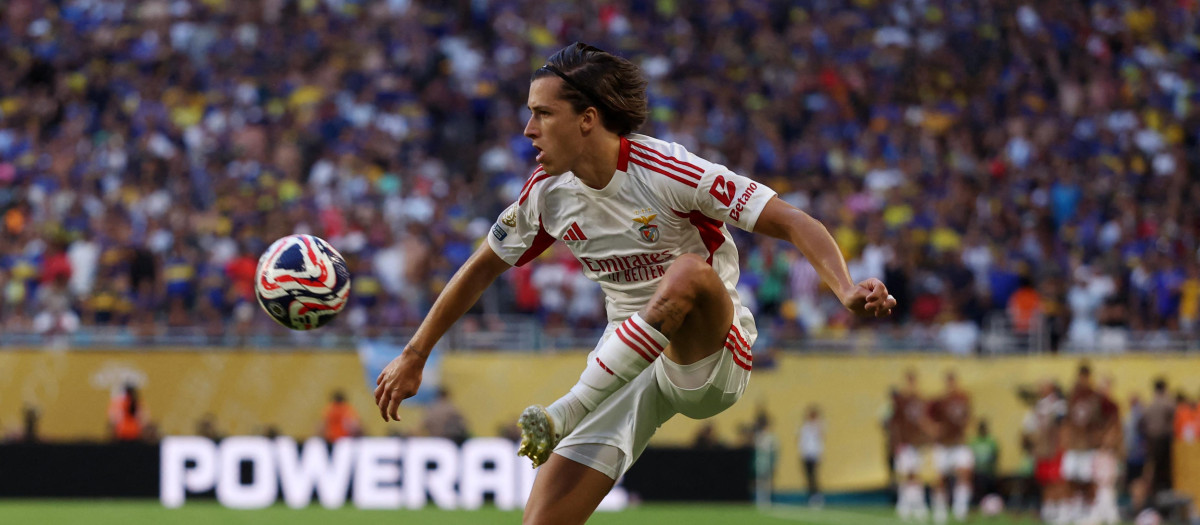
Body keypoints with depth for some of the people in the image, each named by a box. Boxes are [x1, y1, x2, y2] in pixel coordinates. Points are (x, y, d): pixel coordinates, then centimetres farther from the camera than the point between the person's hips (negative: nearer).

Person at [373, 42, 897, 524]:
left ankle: (568, 412, -30)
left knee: (690, 272, -37)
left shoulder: (667, 173, -19)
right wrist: (414, 356, 20)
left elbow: (793, 222, -21)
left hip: (712, 359, -5)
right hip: (631, 364, 5)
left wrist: (847, 291, -38)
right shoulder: (548, 193, -1)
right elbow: (484, 266, 16)